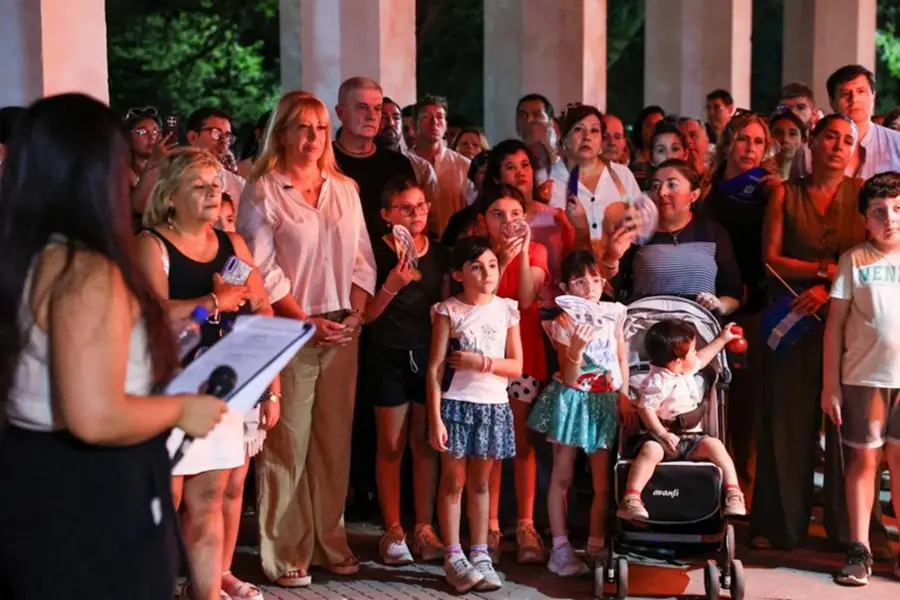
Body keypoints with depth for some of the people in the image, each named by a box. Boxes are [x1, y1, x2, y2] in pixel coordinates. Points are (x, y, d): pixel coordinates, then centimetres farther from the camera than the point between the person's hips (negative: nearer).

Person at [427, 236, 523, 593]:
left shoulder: (506, 310, 4)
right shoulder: (449, 311, -5)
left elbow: (516, 366, 4)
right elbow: (435, 368, -7)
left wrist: (481, 362, -13)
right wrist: (435, 418, -13)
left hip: (493, 406, 3)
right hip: (456, 404, -3)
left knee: (480, 483, 11)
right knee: (453, 482, 4)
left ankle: (480, 555, 17)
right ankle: (453, 558, 11)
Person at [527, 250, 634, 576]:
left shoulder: (613, 313, -2)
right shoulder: (563, 324, -10)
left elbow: (622, 357, 7)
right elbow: (569, 378, -13)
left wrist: (624, 395, -2)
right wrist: (576, 348, -30)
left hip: (605, 401, 3)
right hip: (572, 401, -3)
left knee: (603, 481, 5)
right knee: (562, 477, 3)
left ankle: (596, 546, 17)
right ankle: (561, 547, 10)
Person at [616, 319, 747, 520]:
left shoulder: (686, 370, 12)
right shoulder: (658, 382, -17)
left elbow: (700, 359, 34)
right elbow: (645, 409, -20)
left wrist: (722, 339, 37)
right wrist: (662, 434, -29)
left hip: (690, 437, 8)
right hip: (661, 437, -8)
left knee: (714, 445, -16)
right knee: (650, 450, -37)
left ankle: (733, 494, -13)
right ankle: (630, 501, -46)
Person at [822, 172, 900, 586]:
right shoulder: (854, 261, 1)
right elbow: (835, 325, 1)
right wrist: (830, 384, -3)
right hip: (863, 377, -1)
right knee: (863, 459, 5)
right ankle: (859, 549, 10)